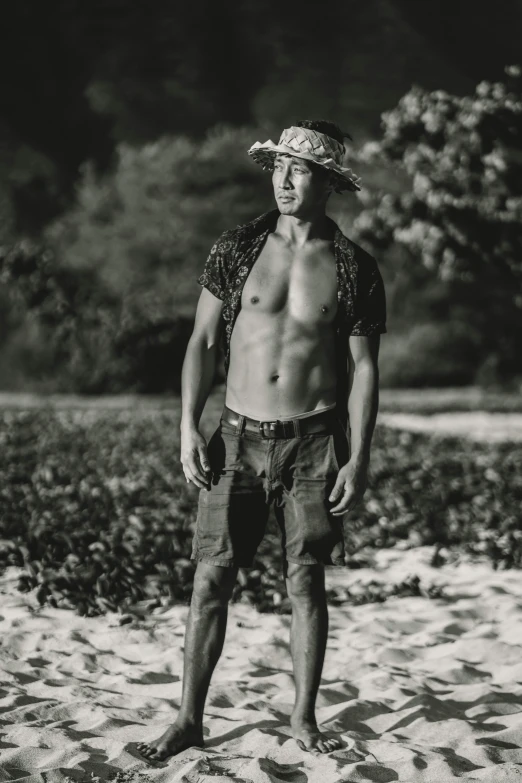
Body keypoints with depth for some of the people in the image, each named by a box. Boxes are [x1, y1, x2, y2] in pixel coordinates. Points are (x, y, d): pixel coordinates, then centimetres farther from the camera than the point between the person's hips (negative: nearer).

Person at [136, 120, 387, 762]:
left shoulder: (355, 269, 0)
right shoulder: (236, 250, 2)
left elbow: (364, 368, 2)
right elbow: (202, 342, 6)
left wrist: (359, 458, -4)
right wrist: (188, 428, -3)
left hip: (314, 442, -1)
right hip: (238, 437, 1)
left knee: (307, 583, 3)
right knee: (210, 579, -1)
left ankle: (303, 719, 17)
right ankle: (189, 720, 8)